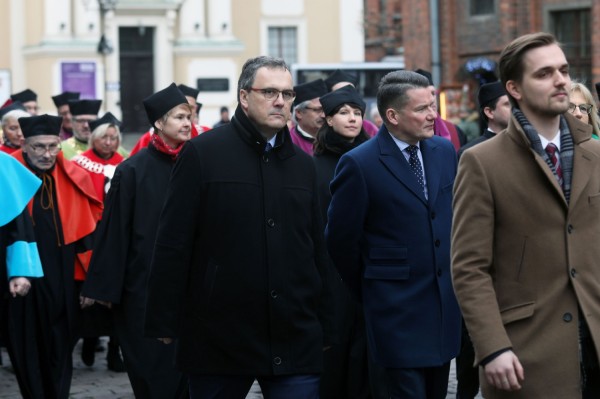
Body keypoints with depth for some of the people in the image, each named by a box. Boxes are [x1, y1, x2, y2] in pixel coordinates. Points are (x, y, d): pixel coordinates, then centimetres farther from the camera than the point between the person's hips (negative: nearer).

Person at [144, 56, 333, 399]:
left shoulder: (303, 165, 14)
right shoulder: (202, 154, -2)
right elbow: (173, 245, -4)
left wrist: (325, 327, 15)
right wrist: (163, 325, -8)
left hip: (295, 341, 3)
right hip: (219, 338, -3)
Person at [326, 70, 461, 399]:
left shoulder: (444, 151, 6)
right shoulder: (359, 164, -12)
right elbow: (341, 240, -5)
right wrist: (367, 292, 5)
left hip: (445, 305, 6)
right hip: (397, 309, -5)